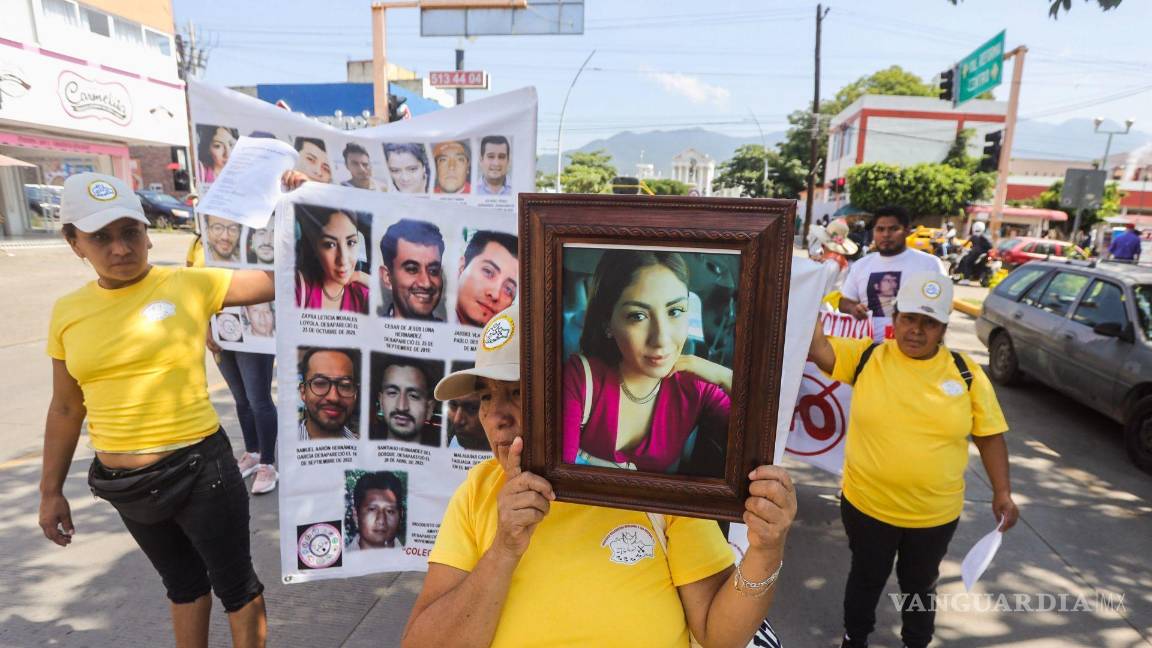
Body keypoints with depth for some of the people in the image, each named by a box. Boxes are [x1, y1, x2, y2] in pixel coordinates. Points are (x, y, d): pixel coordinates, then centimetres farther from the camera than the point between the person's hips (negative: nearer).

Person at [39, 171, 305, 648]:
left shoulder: (191, 285, -11)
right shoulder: (67, 312, 1)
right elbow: (66, 408, 10)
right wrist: (50, 491, 14)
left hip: (198, 469, -4)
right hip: (122, 484, 4)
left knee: (235, 585, 12)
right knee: (182, 583, 25)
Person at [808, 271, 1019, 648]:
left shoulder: (966, 374, -7)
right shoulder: (866, 357, -10)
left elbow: (989, 435, 0)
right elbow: (815, 348, -20)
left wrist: (1002, 492, -1)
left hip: (935, 514, 1)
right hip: (867, 505, -1)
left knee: (920, 585, 25)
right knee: (866, 579, 22)